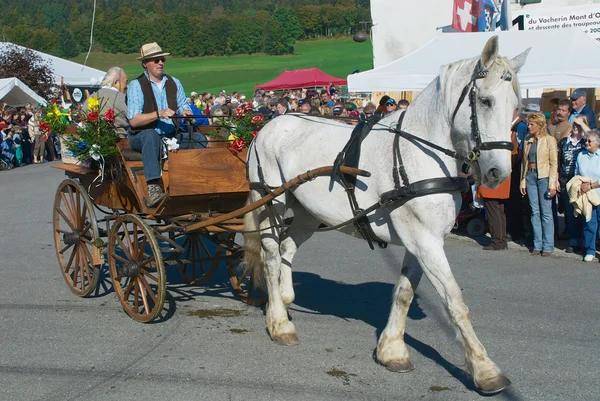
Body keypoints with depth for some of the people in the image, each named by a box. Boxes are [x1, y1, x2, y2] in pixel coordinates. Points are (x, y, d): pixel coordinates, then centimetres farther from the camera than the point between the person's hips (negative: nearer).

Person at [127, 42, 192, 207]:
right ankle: (153, 189, -52)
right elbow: (134, 120, -11)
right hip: (142, 137, -4)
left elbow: (184, 107, 14)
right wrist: (159, 114, -24)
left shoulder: (174, 83, 16)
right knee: (151, 135, -40)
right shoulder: (136, 85, -1)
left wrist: (186, 113, -12)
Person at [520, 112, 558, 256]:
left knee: (546, 212, -3)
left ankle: (548, 246, 2)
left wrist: (552, 184, -11)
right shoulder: (527, 140, 11)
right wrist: (523, 181, 10)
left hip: (544, 176, -5)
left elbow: (554, 163, -6)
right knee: (534, 212, 7)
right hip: (530, 176, 5)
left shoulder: (549, 140, -4)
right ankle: (537, 244, 12)